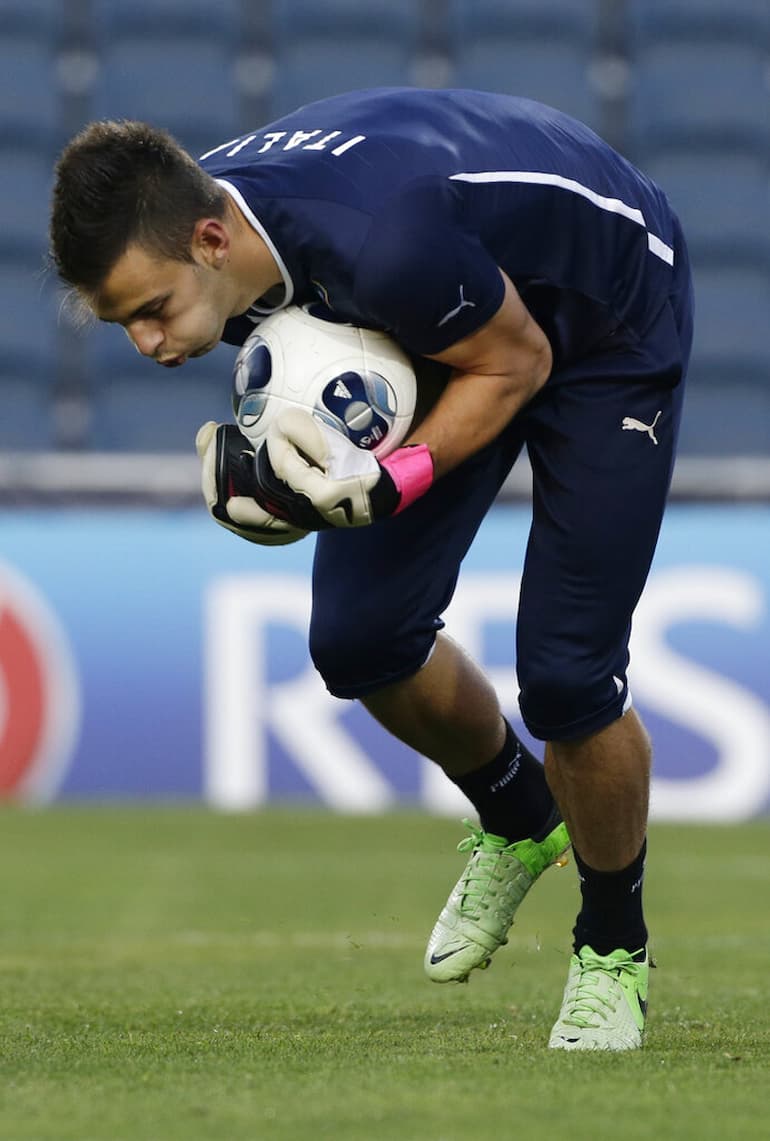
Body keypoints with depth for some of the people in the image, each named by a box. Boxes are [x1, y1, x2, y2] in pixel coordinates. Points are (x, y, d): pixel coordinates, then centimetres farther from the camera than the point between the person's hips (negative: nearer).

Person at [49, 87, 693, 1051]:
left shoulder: (381, 245, -43)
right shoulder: (187, 235, -21)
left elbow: (515, 361, -25)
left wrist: (386, 486, -37)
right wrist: (259, 473, -21)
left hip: (607, 326, -7)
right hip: (440, 328, 7)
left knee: (564, 674, -11)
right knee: (359, 638, -2)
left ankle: (614, 950, 15)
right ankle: (518, 821, 28)